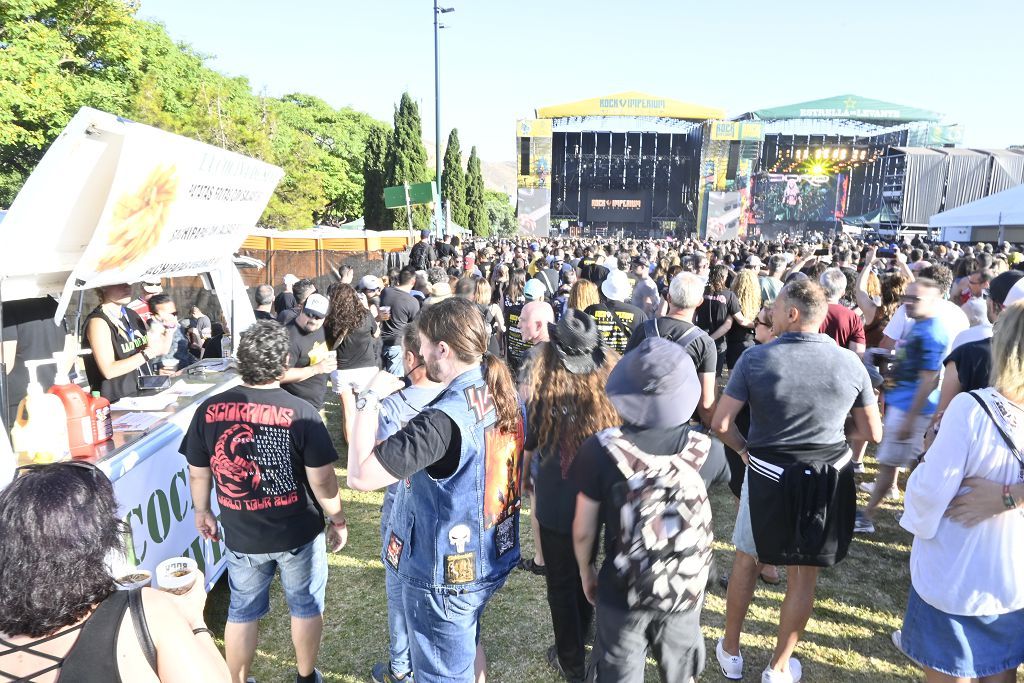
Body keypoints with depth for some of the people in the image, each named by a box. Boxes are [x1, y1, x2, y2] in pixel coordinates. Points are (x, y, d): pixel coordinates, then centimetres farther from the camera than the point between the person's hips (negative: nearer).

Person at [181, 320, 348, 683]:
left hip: (240, 534, 2)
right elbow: (322, 480, -18)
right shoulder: (300, 412, -20)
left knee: (242, 612, 22)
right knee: (306, 606, 21)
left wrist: (202, 511, 18)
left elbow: (198, 473, 0)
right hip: (298, 532, -2)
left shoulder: (209, 409, -11)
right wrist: (338, 520, -2)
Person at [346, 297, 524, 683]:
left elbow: (360, 476, -33)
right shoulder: (506, 395, -5)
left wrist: (369, 399, -23)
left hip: (445, 575, -8)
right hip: (491, 559, 8)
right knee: (467, 645, 32)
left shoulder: (443, 419, -32)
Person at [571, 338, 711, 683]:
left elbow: (584, 530, -11)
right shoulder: (704, 449, -14)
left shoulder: (601, 450, -21)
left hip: (622, 591, -2)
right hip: (686, 589, 2)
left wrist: (585, 571, 7)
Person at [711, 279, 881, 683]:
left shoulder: (755, 358, -15)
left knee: (746, 560, 19)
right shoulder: (850, 363, -8)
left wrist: (742, 449, 3)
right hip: (828, 482, 2)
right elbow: (873, 434, 1)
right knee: (804, 573, 15)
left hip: (768, 477, -1)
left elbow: (720, 423, -16)